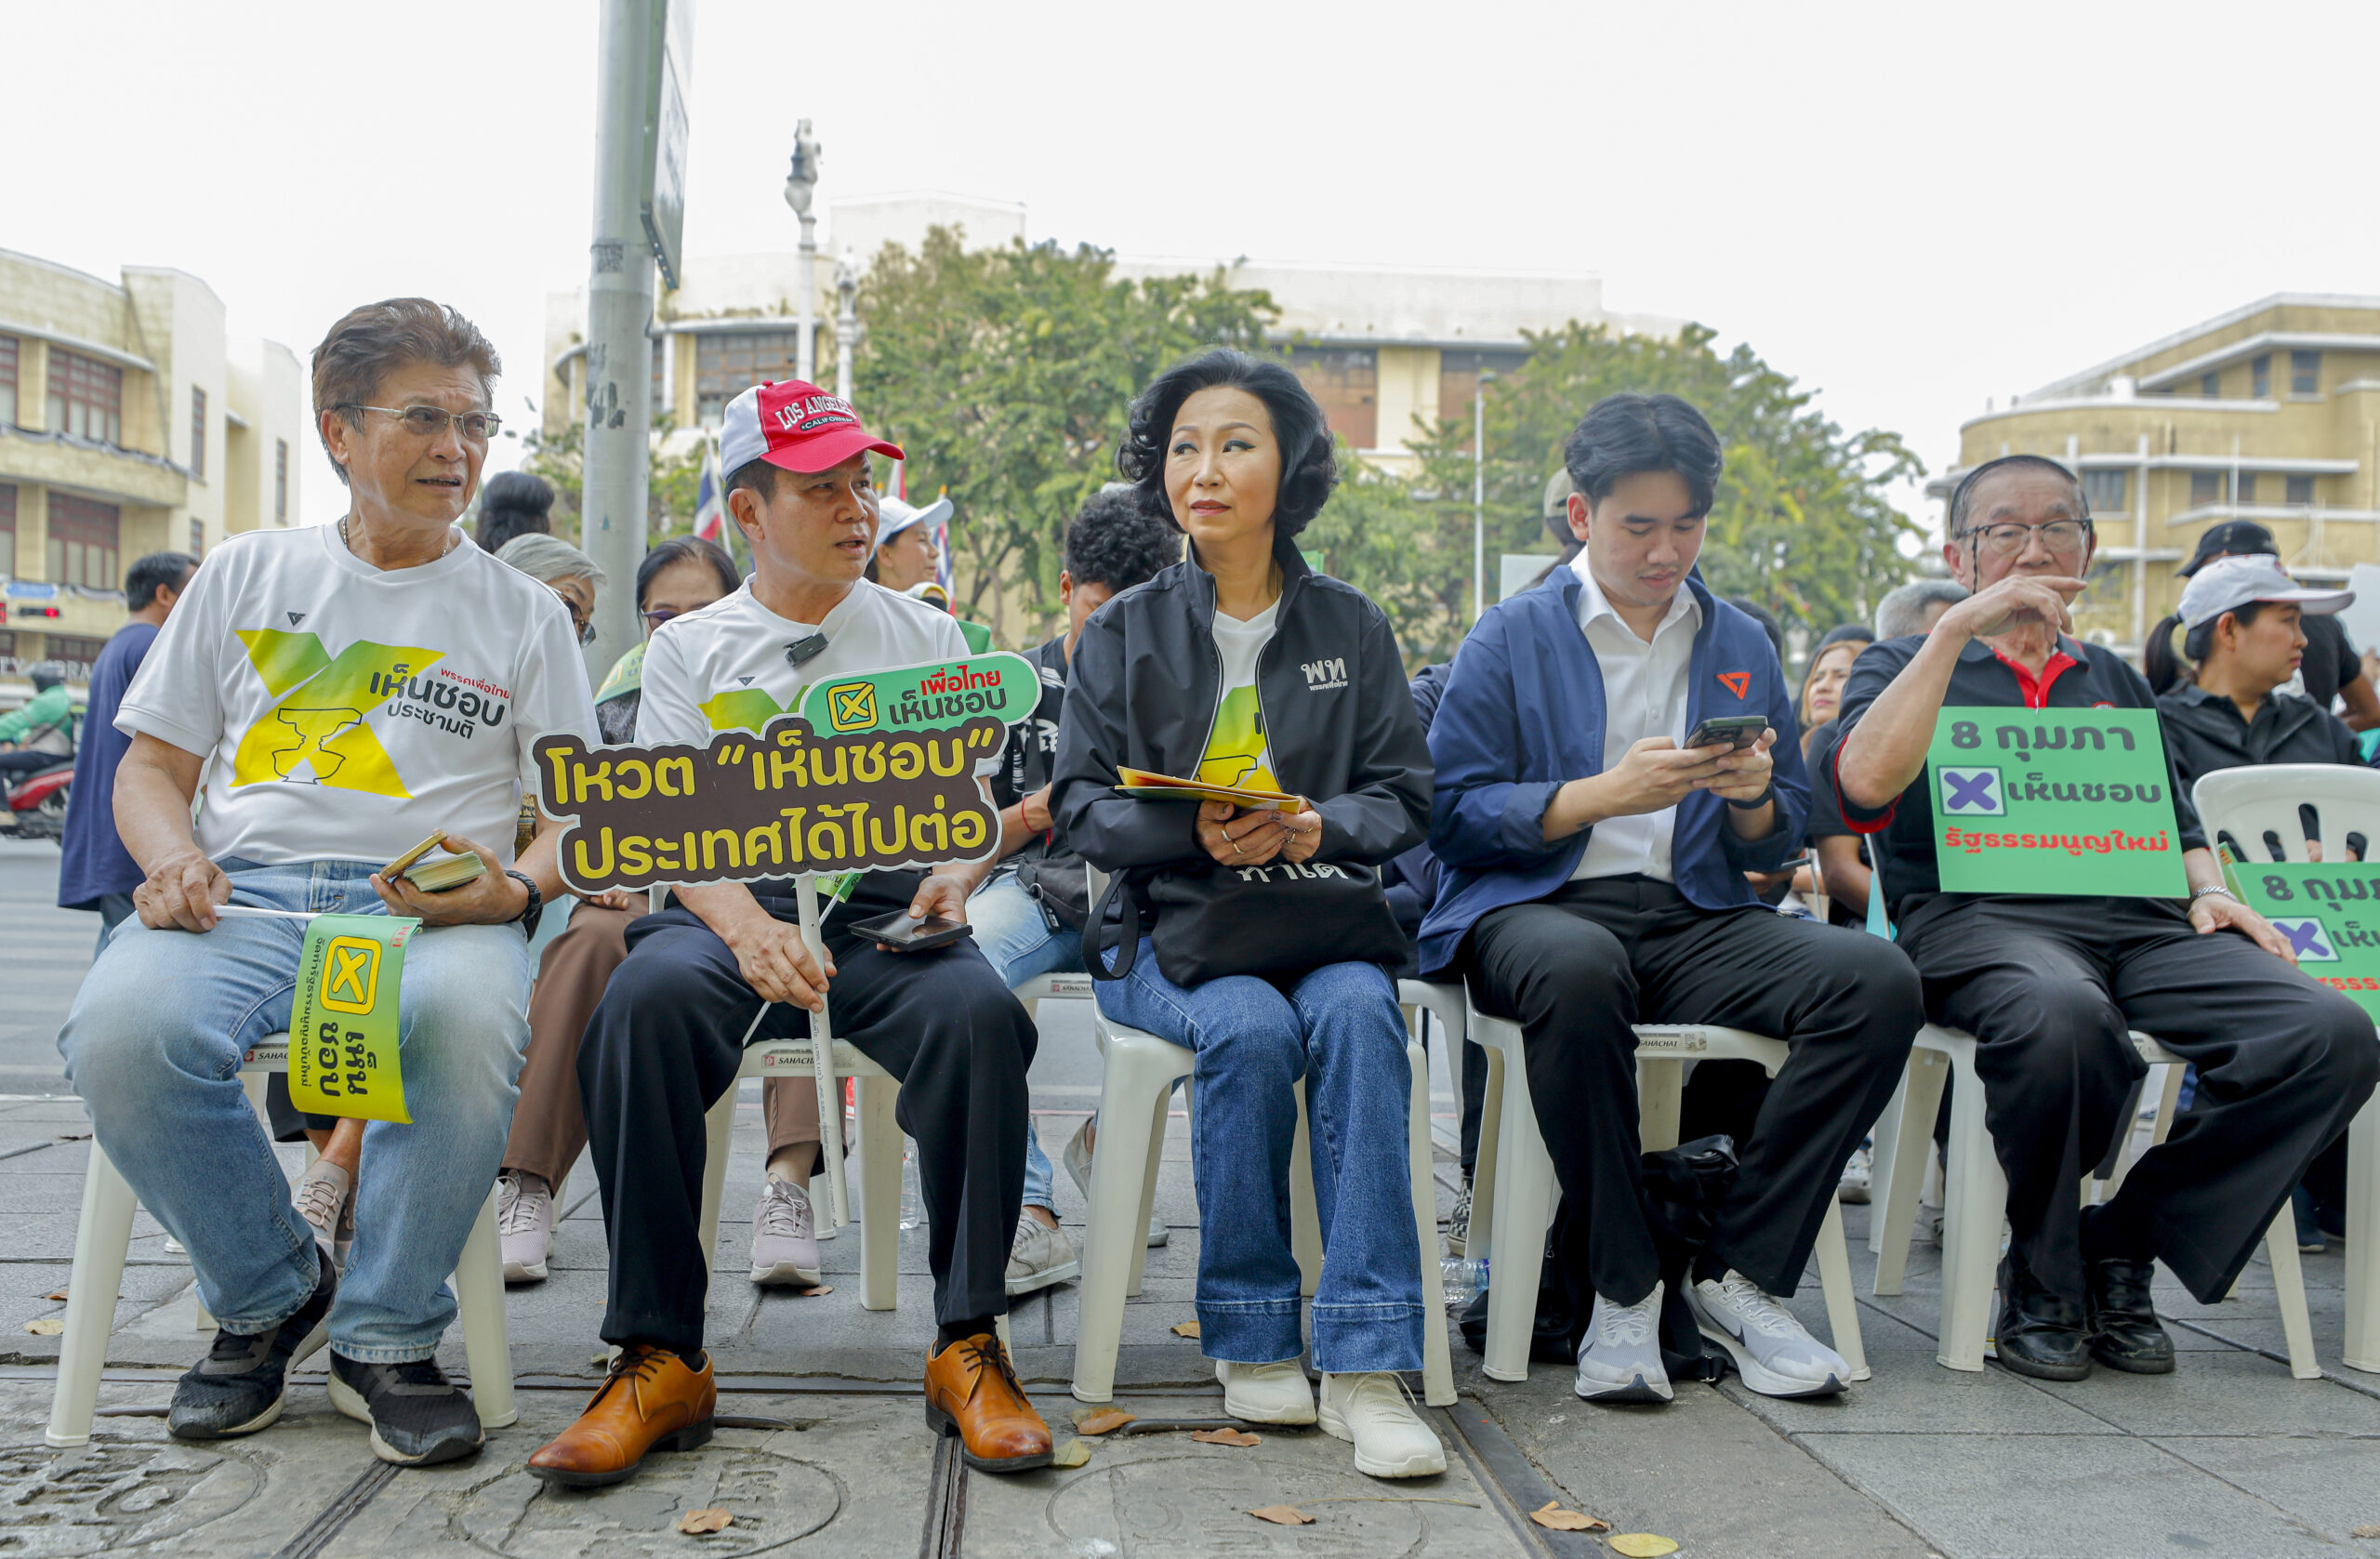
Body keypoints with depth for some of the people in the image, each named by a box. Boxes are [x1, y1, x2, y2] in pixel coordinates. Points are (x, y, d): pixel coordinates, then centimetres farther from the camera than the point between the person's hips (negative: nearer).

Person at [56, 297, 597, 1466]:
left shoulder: (524, 613, 15)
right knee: (119, 1029, -32)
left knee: (469, 1017, -38)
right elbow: (153, 765, 19)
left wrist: (514, 890, -11)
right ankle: (270, 1297, -3)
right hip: (243, 888, 2)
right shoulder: (246, 576, 19)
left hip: (437, 905, -1)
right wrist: (171, 858, -4)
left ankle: (386, 1339, -14)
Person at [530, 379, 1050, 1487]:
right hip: (732, 908, 0)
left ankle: (966, 1345, -20)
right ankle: (660, 1359, -23)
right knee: (646, 1000, -34)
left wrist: (953, 877, -10)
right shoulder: (689, 649, 14)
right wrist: (744, 924, -19)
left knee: (980, 1011, -33)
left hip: (886, 911, 0)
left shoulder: (927, 637, 17)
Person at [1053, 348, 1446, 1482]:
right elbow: (1082, 805, 3)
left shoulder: (1350, 625, 12)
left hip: (1321, 915, 1)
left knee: (1357, 1013, -32)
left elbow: (1403, 795, 8)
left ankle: (1366, 1363, -31)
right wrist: (1196, 832, -17)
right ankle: (1251, 1340, -14)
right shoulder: (1124, 632, 9)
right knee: (1250, 1025, -32)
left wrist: (1317, 824, -15)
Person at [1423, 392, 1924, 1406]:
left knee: (1879, 981, -24)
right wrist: (1607, 793, -13)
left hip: (1695, 922, 4)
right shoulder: (1509, 639, 7)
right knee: (1581, 972, -41)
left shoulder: (1744, 648, 18)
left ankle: (1737, 1276, -13)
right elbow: (1450, 815, -2)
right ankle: (1617, 1291, -21)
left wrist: (1752, 798, -6)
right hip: (1536, 911, -4)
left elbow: (1782, 845, 19)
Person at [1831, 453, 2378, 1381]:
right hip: (1978, 914, -5)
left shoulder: (2115, 681, 31)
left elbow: (2176, 821, 32)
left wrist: (2208, 888, 8)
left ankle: (2122, 1248, -8)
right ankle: (2041, 1279, -13)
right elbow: (1866, 783, -7)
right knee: (2060, 1017, -41)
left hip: (2139, 920, 5)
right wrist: (1957, 629, -7)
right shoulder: (1905, 666, 16)